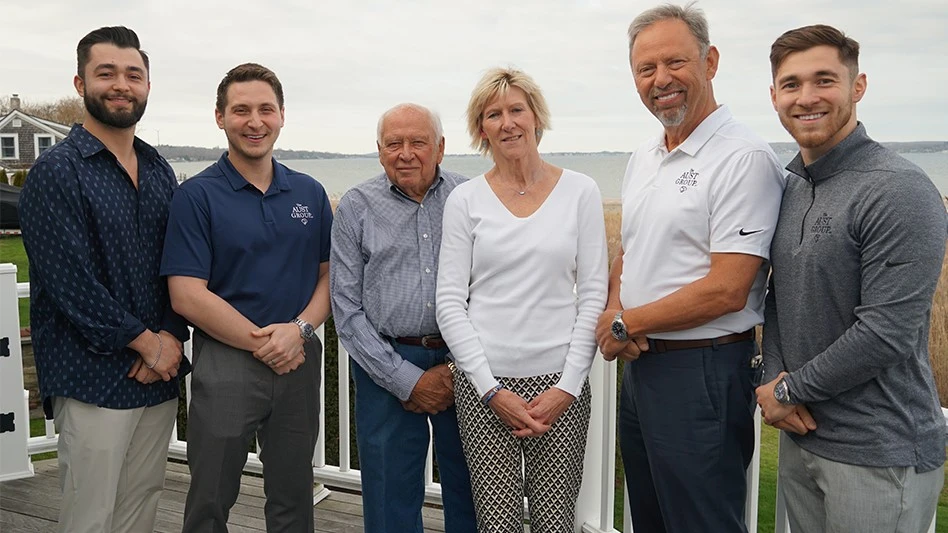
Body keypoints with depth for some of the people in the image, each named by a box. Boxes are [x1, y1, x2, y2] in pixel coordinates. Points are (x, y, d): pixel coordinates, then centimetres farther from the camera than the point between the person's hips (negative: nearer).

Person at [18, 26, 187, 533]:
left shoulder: (160, 170, 11)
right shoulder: (56, 172, -8)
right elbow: (71, 282, -15)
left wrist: (172, 337, -6)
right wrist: (147, 342, -11)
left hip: (159, 374, 6)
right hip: (94, 380, -5)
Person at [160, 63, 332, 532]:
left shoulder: (310, 194, 7)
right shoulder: (196, 195, -6)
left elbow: (330, 274, 8)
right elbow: (187, 297, -11)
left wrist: (300, 329, -11)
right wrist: (263, 344, -12)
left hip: (300, 364, 4)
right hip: (224, 364, -3)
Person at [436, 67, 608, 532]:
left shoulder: (580, 191, 2)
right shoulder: (465, 200, 2)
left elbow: (594, 296, 0)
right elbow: (450, 303, -1)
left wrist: (568, 387, -7)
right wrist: (491, 390, -8)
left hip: (560, 383, 0)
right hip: (483, 382, 0)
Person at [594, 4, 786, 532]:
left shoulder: (744, 157, -16)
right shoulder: (643, 157, 11)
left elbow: (726, 291, -22)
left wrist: (625, 324, -12)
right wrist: (615, 309, -4)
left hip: (703, 371, -8)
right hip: (641, 364, 8)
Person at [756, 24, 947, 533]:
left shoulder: (900, 192, -17)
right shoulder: (787, 186, 6)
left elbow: (887, 333, -22)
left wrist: (790, 390, -12)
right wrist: (774, 376, -5)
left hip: (879, 455, -7)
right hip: (799, 436, 7)